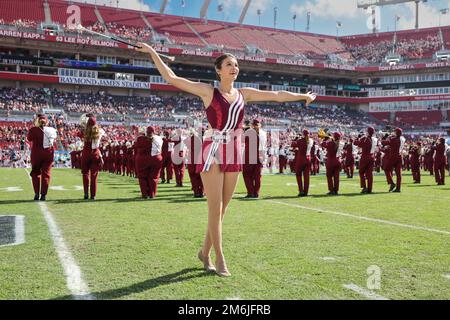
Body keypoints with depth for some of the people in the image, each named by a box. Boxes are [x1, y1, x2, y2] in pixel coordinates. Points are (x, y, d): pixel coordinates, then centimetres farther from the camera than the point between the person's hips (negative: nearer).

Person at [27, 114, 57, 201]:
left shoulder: (34, 130, -8)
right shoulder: (51, 130, 0)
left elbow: (29, 138, 7)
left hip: (36, 154, -2)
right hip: (49, 154, 2)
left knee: (35, 173, 13)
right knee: (46, 174, 6)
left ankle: (36, 194, 6)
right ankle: (43, 194, 3)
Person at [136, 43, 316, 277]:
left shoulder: (244, 94, 12)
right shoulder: (208, 91, -1)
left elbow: (277, 95, 19)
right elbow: (171, 78, -4)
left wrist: (304, 96, 25)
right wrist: (152, 53, -6)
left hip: (234, 153, 5)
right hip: (213, 152, -5)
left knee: (222, 208, 10)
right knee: (215, 208, -4)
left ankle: (205, 251, 26)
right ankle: (220, 258, 7)